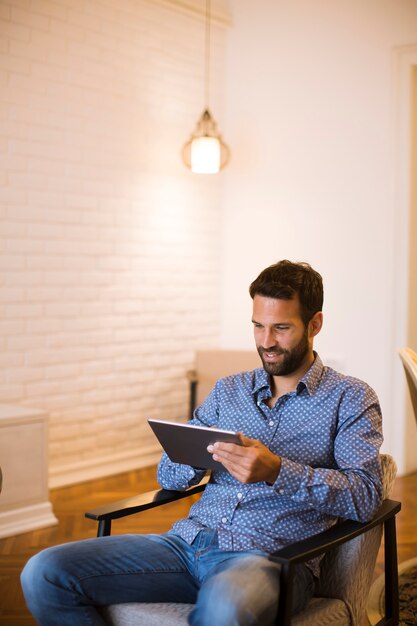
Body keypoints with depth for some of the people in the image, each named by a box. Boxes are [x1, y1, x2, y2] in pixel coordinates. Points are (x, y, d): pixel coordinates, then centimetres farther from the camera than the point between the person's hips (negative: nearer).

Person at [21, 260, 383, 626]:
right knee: (44, 574, -13)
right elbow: (168, 477, 17)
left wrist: (276, 472, -22)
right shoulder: (229, 390, 19)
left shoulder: (350, 399, 6)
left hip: (269, 555, -5)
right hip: (190, 540, 6)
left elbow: (366, 496, -8)